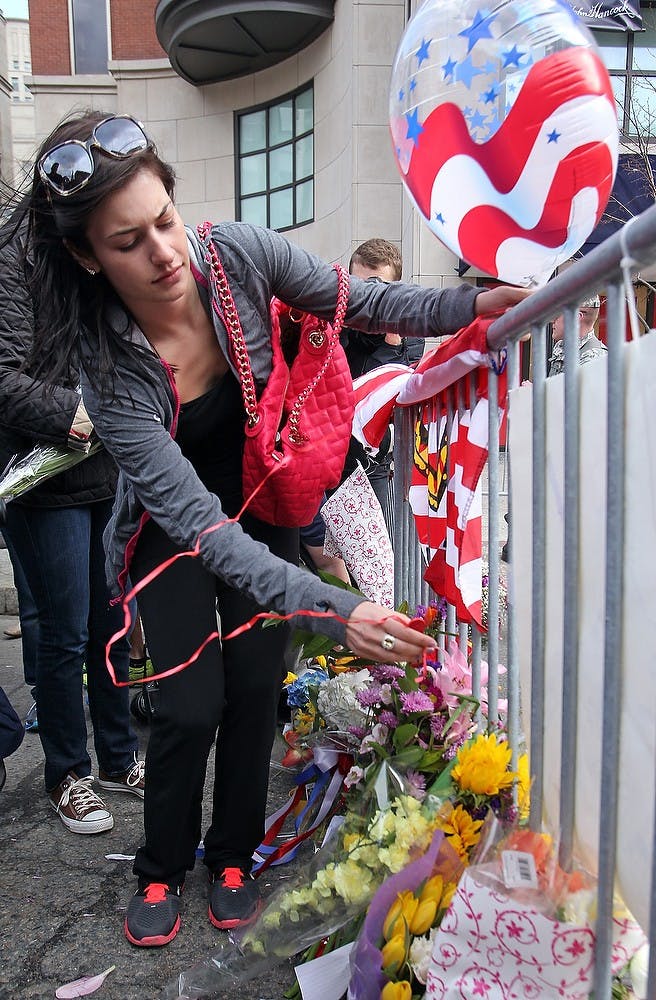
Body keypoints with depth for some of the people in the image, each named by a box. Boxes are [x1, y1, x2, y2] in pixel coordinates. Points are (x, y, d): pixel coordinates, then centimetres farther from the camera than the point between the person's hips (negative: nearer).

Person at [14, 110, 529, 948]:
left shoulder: (240, 254, -22)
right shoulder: (109, 370, -29)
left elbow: (363, 304, -9)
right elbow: (198, 521, -34)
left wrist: (474, 305, -26)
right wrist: (331, 610, -41)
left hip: (262, 504, 3)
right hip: (174, 531, -2)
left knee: (255, 689, 2)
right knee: (191, 704, -5)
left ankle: (233, 857, 27)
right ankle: (161, 871, 24)